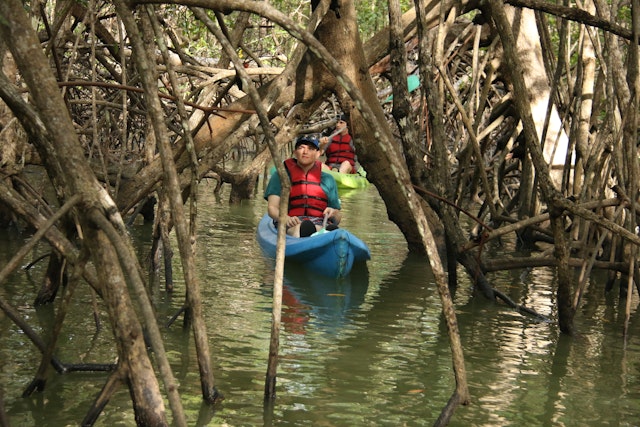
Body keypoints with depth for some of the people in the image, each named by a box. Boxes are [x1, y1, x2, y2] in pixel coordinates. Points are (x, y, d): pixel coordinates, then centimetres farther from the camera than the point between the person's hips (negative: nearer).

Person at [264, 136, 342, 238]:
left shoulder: (327, 179, 24)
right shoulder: (280, 176, 18)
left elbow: (337, 219, 23)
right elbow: (272, 208, 6)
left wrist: (333, 214, -4)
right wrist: (286, 218, -17)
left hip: (320, 224, 2)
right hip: (290, 225, -2)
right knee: (299, 227, -42)